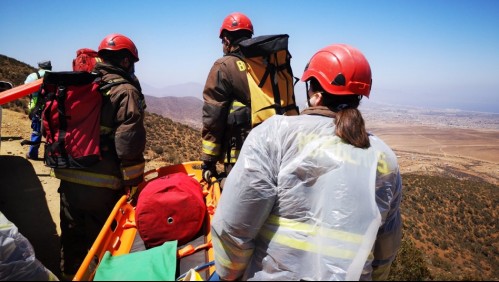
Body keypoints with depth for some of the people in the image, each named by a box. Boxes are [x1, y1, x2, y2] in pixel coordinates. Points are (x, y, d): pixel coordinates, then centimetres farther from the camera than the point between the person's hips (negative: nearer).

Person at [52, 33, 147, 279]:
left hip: (68, 178, 7)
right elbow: (129, 142, -18)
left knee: (72, 238, 23)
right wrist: (134, 181, -11)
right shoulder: (125, 91, -9)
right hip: (101, 184, -6)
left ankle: (70, 273, 40)